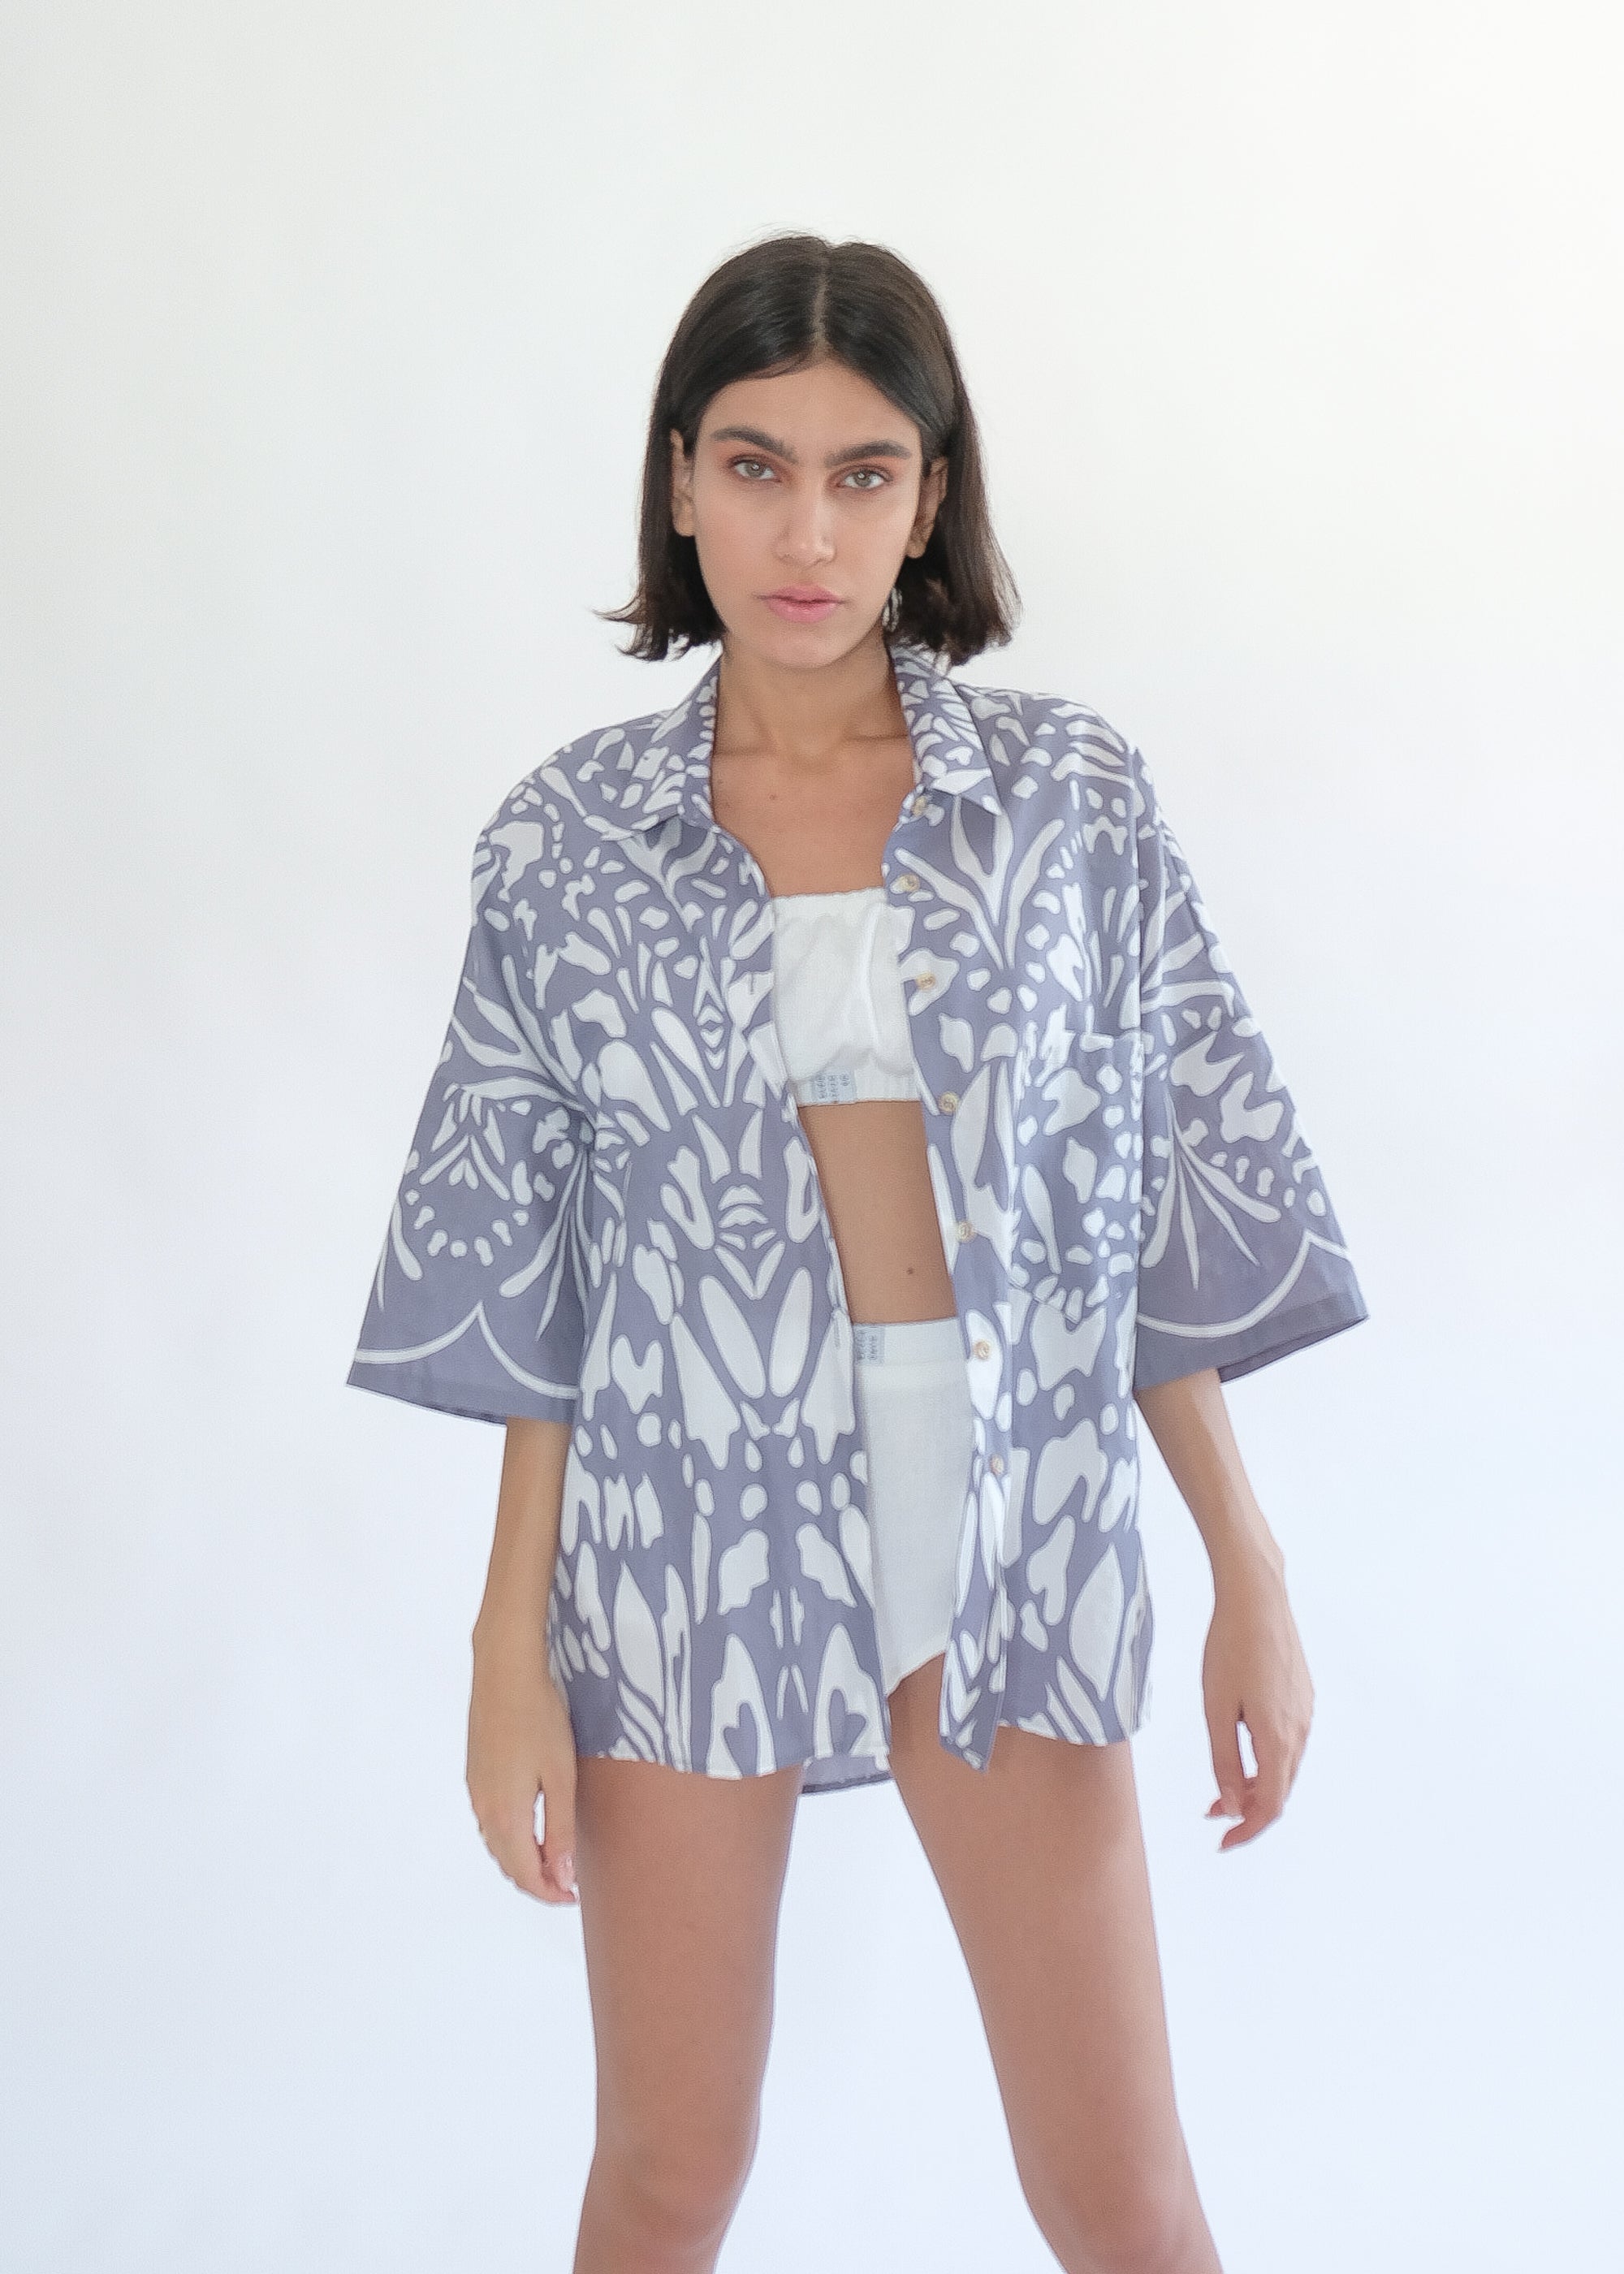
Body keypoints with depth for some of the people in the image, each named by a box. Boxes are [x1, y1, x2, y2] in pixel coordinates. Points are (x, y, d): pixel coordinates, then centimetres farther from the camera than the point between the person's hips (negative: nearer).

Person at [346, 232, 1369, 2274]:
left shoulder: (1074, 795, -1)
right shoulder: (568, 837, -1)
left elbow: (1169, 1212, 2)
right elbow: (529, 1286, 2)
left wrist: (1250, 1573, 0)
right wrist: (510, 1649, -1)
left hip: (1014, 1543, 0)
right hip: (691, 1547, 0)